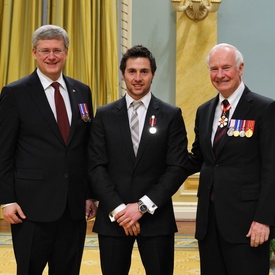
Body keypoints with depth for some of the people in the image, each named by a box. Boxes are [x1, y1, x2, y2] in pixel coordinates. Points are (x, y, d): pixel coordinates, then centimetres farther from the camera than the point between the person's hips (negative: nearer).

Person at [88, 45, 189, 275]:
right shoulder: (105, 115, 5)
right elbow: (97, 167, 0)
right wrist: (117, 208, -11)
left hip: (156, 216, -1)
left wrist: (143, 206, -11)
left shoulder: (171, 115, 2)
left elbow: (178, 168, -4)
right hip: (113, 216, 1)